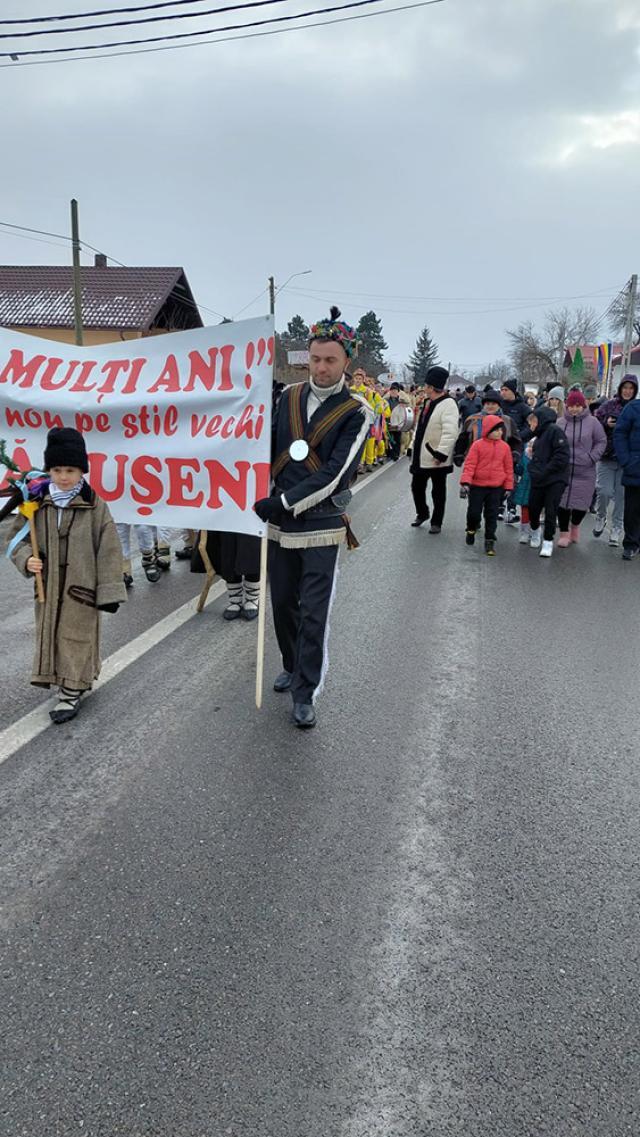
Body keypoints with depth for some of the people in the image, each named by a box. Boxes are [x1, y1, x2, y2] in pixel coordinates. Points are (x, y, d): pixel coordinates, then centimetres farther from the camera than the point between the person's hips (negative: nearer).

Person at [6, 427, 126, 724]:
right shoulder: (37, 503, -2)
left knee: (77, 636, 3)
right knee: (51, 634, 14)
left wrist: (108, 591, -10)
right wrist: (26, 558, -13)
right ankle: (79, 681, 32)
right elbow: (18, 537, 9)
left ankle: (72, 693, 15)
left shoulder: (95, 507, -11)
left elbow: (108, 551, -8)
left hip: (81, 588, -4)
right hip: (47, 586, 4)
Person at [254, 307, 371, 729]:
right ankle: (293, 666, 38)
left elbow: (333, 475, -17)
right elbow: (271, 448, 13)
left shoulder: (357, 413, -9)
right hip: (280, 521, 5)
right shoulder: (289, 396, 6)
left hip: (322, 524, -5)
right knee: (282, 602, 16)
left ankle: (306, 694, 7)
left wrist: (284, 502, -21)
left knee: (314, 612, -4)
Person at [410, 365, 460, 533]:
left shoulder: (448, 404, -18)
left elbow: (450, 433, -25)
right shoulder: (428, 402, 10)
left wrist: (441, 454, -27)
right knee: (417, 487, 16)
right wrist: (415, 448, 20)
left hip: (436, 458, -8)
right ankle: (422, 513, 37)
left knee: (438, 491, 6)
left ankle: (436, 522, 18)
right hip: (421, 456, 8)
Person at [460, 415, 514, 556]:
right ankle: (471, 530, 34)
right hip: (477, 486, -2)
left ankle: (490, 541, 12)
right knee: (474, 512, 5)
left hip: (496, 487, 2)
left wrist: (508, 485, 6)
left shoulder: (505, 447, 2)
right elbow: (470, 464, -7)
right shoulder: (477, 445, -6)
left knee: (492, 515, 4)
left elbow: (508, 467, 7)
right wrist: (466, 480, -17)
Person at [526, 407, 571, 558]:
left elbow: (562, 455, -18)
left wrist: (544, 472, -17)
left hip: (555, 481, -7)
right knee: (533, 509, 11)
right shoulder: (538, 437, 19)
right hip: (538, 481, 7)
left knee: (550, 512, -3)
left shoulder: (554, 431, -9)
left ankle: (548, 540, 10)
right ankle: (535, 531, 37)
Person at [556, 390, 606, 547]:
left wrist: (591, 458, -9)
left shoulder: (592, 422, -2)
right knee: (562, 502, 0)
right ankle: (564, 533, 15)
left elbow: (601, 442, 3)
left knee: (581, 503, 4)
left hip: (585, 473, -1)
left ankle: (575, 526, 33)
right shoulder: (560, 423, 3)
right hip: (563, 471, 1)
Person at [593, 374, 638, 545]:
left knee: (622, 495, 2)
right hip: (607, 456, -1)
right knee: (604, 491, -6)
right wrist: (606, 424, -13)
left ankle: (617, 528, 15)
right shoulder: (608, 405, 4)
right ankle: (600, 517, 23)